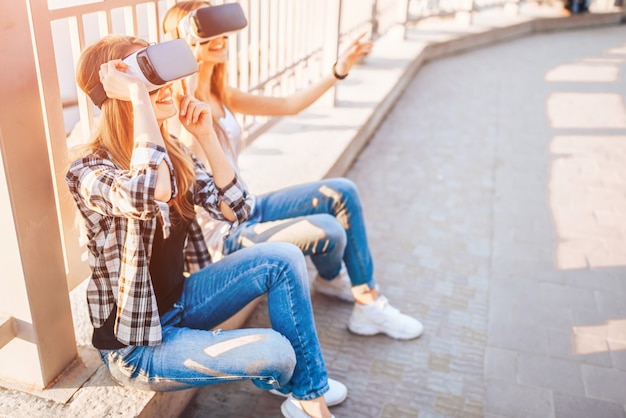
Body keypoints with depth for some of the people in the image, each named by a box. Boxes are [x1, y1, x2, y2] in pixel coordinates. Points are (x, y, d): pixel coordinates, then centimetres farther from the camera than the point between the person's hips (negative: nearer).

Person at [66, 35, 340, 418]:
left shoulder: (171, 151, 1)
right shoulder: (89, 171, -22)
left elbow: (236, 210, -5)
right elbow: (152, 194, -46)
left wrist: (206, 134, -14)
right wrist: (138, 95, -35)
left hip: (181, 301, 7)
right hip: (135, 345, -7)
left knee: (283, 257, -13)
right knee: (275, 353, -24)